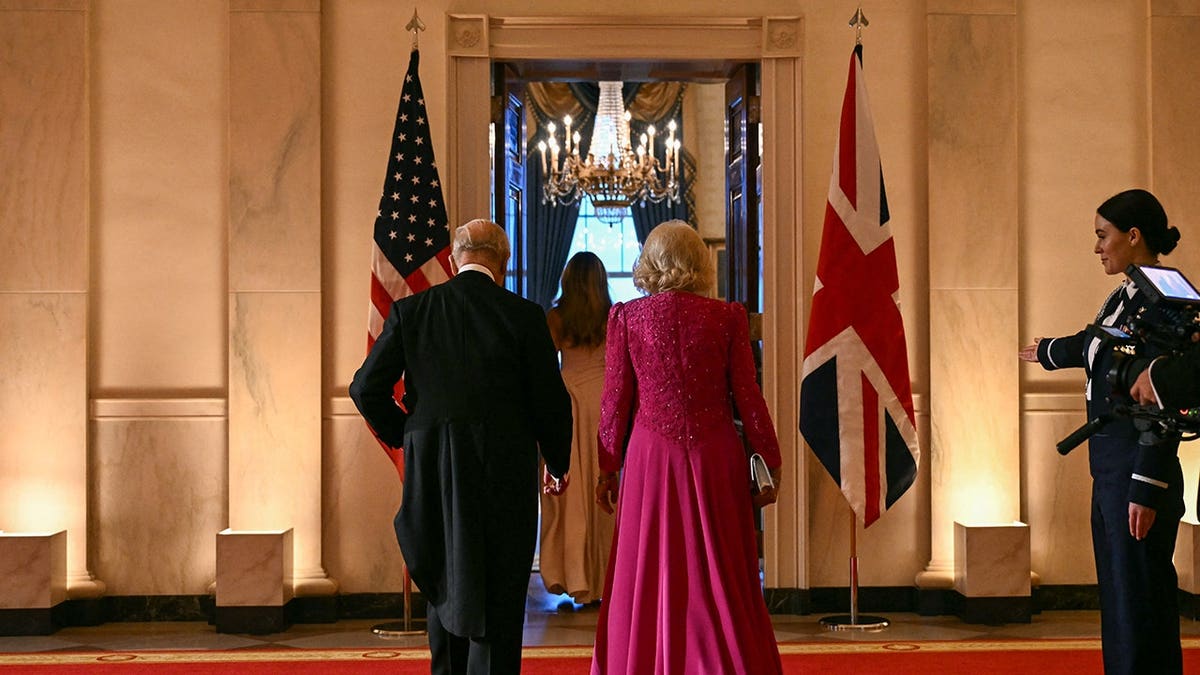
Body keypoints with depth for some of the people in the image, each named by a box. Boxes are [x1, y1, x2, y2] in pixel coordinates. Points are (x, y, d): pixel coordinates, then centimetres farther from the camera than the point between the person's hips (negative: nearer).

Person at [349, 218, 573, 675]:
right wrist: (558, 464, 12)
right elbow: (550, 401, -3)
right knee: (498, 598, 4)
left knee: (445, 586, 21)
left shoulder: (410, 310, 1)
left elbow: (366, 388, -1)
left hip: (430, 471, 3)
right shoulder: (523, 315, -6)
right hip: (503, 476, -3)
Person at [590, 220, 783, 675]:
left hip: (651, 461, 0)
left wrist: (607, 468, 9)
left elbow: (615, 401, 0)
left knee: (648, 578, 8)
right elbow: (747, 398, -2)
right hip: (714, 458, 0)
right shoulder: (727, 317, -3)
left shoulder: (626, 317, -2)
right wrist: (771, 463, 7)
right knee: (718, 576, 8)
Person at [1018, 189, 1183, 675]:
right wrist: (1045, 350, 56)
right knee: (1118, 603, 11)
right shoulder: (1122, 298, 14)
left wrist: (1147, 490, -21)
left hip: (1137, 473, -9)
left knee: (1140, 605, -7)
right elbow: (1085, 346, 36)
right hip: (1108, 472, 9)